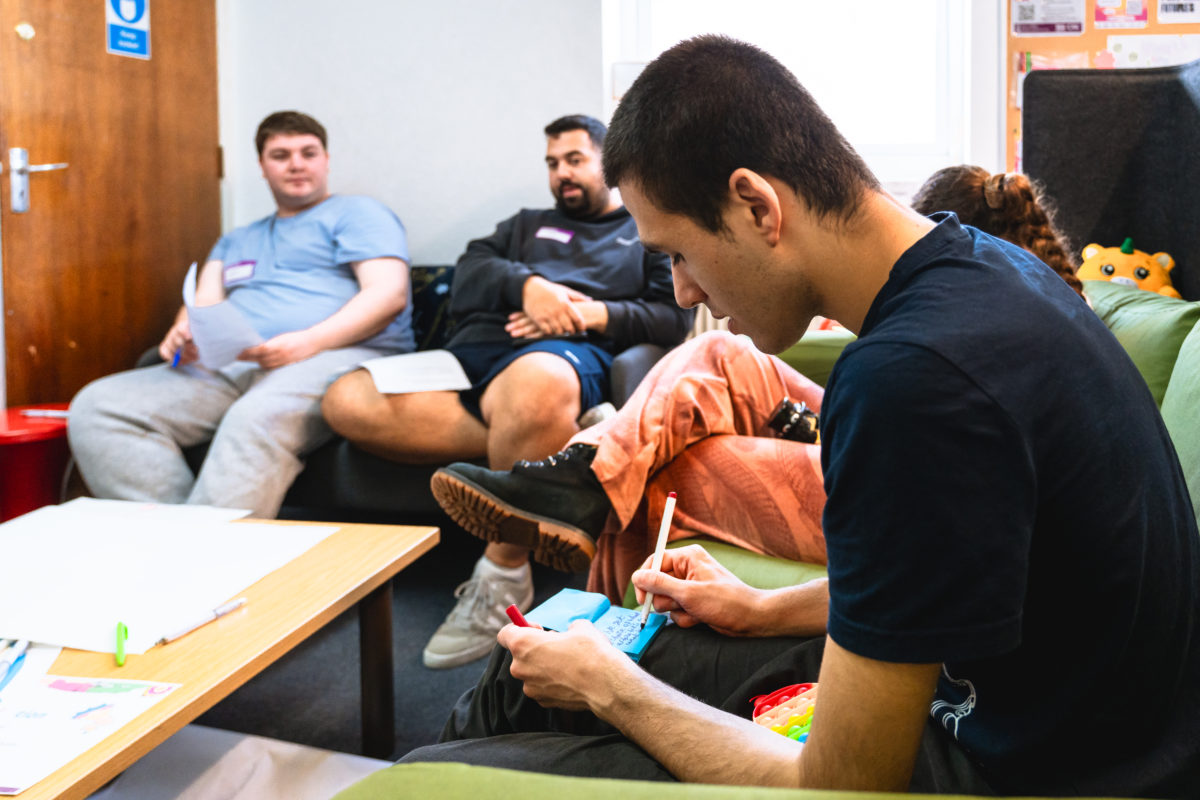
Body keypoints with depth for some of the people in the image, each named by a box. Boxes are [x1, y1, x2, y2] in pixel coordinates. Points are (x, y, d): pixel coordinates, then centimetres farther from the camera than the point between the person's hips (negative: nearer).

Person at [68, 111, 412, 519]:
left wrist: (309, 342, -18)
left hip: (340, 355, -6)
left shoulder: (357, 213, 14)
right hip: (232, 366, 6)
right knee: (96, 407, -15)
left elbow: (389, 293, -2)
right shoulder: (235, 242, 34)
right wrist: (183, 335, -7)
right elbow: (204, 304, 19)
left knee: (258, 419, -41)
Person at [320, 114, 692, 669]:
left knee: (537, 385, -46)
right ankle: (560, 434, -28)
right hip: (472, 351, 5)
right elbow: (468, 275, 18)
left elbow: (674, 317, 11)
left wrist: (593, 314, -5)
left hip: (567, 352, -4)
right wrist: (526, 284, -3)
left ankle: (502, 575, -29)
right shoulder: (528, 224, 38)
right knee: (347, 403, -27)